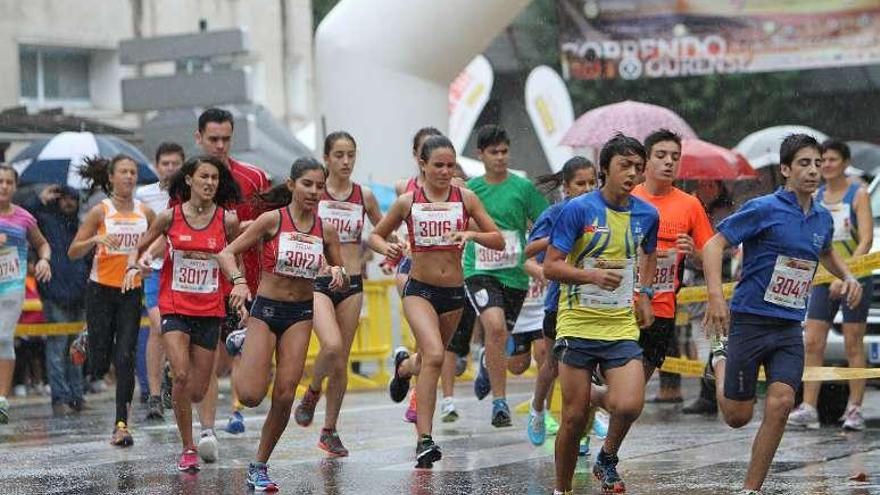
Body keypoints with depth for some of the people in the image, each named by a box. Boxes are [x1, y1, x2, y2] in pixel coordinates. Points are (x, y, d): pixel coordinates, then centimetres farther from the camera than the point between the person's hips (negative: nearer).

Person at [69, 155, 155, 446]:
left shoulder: (145, 212, 4)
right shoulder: (100, 211, -5)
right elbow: (73, 252, -5)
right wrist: (95, 240, -22)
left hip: (132, 292, 2)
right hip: (101, 290, -2)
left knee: (125, 359, -8)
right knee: (100, 366, -3)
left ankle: (122, 424, -6)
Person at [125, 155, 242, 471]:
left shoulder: (227, 220, -1)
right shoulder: (170, 217, -2)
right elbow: (140, 249, 10)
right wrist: (137, 263, -10)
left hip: (209, 311, 2)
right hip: (174, 307, -1)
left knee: (198, 391, 3)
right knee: (181, 375, -21)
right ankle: (188, 448, -8)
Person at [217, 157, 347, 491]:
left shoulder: (326, 230, 2)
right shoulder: (272, 220, -9)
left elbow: (343, 285, 11)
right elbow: (226, 254, -9)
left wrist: (338, 274, -12)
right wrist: (238, 281, -27)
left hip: (301, 313, 3)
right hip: (266, 309, -3)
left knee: (284, 396, -6)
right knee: (251, 396, -9)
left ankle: (260, 467, 9)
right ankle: (238, 349, 25)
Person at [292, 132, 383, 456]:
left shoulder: (364, 196, 6)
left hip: (351, 284, 3)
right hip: (317, 281, -3)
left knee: (342, 361, 6)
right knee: (332, 347, -25)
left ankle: (329, 431, 18)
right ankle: (312, 392, 7)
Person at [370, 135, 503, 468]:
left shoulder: (465, 199, -1)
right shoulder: (408, 202, -2)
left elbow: (499, 241, -1)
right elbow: (375, 235, 11)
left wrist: (471, 235, -20)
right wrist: (387, 248, -12)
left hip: (453, 293, 3)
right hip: (419, 290, -3)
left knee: (429, 360, 18)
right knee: (435, 356, -25)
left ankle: (404, 366, 57)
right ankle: (424, 440, -23)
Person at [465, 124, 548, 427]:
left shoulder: (523, 187, 0)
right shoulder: (470, 189, 4)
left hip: (514, 274, 1)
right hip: (479, 271, -1)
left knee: (500, 342, 10)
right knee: (495, 325, -26)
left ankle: (486, 362, 49)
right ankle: (499, 401, -21)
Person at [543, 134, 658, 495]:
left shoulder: (646, 215, 6)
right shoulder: (578, 209, -7)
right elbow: (551, 266, -9)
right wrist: (591, 275, -23)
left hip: (622, 327, 3)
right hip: (577, 325, -3)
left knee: (629, 405, -18)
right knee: (574, 417, -1)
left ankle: (607, 459, 13)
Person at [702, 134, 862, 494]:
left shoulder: (823, 218, 8)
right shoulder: (764, 209, -12)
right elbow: (714, 245, -13)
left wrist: (848, 277, 11)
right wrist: (716, 296, -26)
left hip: (790, 328, 5)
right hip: (750, 319, -4)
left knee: (780, 402, -15)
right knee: (738, 417, 3)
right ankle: (721, 362, 37)